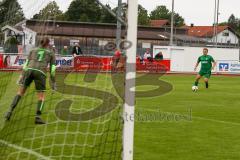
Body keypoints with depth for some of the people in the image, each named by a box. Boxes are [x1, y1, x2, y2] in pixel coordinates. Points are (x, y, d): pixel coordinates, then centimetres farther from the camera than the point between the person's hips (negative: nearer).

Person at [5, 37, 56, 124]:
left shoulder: (33, 50, 26)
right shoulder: (51, 53, 21)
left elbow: (26, 63, 18)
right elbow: (52, 68, 12)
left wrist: (21, 76, 14)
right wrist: (53, 82, 13)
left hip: (29, 71, 2)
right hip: (40, 73, -2)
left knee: (20, 92, 16)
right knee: (41, 97, 6)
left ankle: (10, 111, -3)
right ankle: (38, 117, -17)